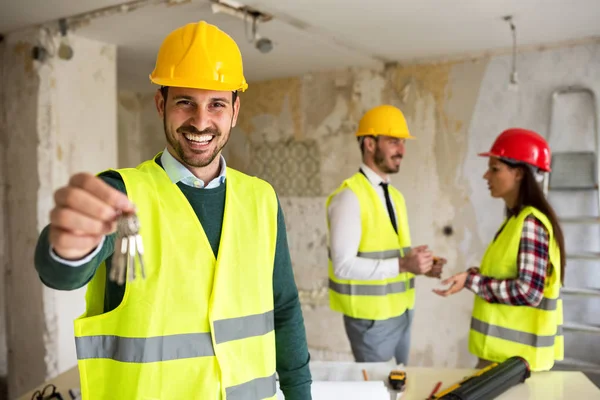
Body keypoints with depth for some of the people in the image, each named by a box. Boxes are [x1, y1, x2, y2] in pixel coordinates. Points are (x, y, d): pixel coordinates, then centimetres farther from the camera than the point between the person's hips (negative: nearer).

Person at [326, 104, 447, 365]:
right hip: (372, 317, -7)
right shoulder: (350, 196, -17)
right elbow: (343, 265, -22)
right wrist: (403, 265, -25)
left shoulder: (395, 196, 9)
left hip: (401, 311, 8)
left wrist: (421, 265, -4)